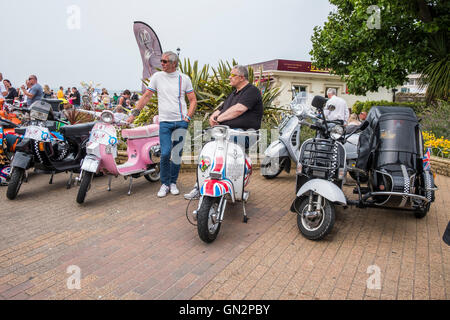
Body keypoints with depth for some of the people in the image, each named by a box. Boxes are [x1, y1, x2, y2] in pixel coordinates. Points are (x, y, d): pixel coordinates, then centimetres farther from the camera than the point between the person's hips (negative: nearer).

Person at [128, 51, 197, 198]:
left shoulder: (184, 78, 6)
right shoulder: (157, 77, 7)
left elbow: (193, 100, 8)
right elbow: (146, 96, 8)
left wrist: (188, 117, -4)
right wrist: (134, 113, 1)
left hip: (181, 122, 0)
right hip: (164, 121, 0)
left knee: (177, 154, 4)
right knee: (165, 153, -9)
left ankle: (173, 182, 19)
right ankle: (164, 184, 9)